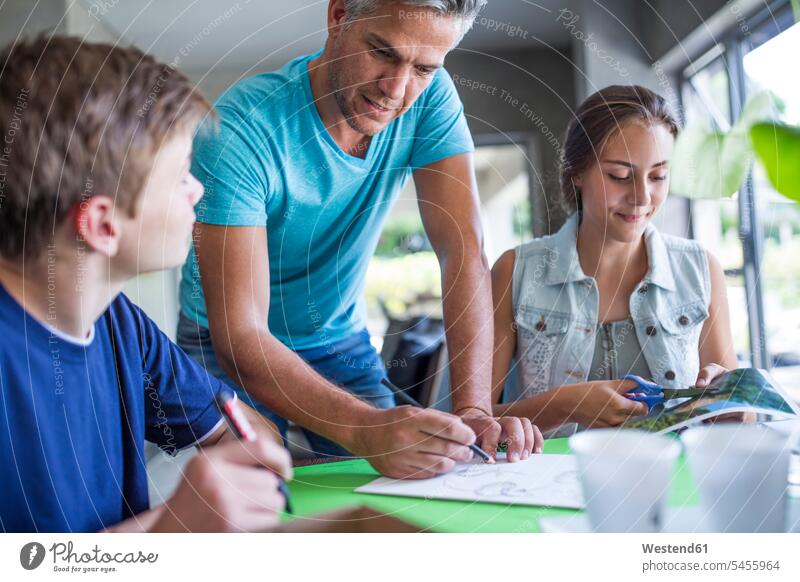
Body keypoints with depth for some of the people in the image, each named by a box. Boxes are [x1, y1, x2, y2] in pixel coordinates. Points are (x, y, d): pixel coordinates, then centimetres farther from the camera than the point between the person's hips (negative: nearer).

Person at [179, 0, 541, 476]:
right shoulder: (240, 129, -31)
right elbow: (239, 334, -36)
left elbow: (464, 248, -23)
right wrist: (365, 428, -50)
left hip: (342, 337, 4)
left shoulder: (431, 97, -17)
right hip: (232, 350, -3)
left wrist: (474, 408, -35)